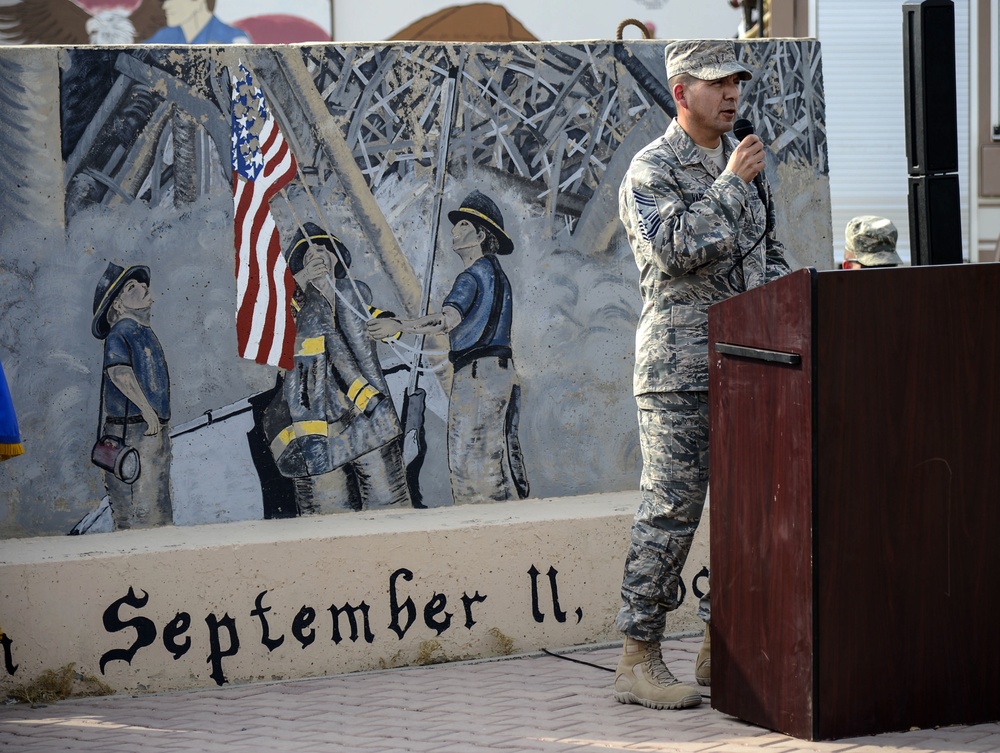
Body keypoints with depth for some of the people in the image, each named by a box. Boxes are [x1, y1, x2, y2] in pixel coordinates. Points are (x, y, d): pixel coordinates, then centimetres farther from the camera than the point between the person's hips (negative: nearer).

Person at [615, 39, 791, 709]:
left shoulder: (746, 163, 18)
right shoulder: (652, 169, -5)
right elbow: (675, 249, -20)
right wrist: (731, 184, -14)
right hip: (680, 370, -7)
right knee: (671, 510, -9)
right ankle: (640, 660, -5)